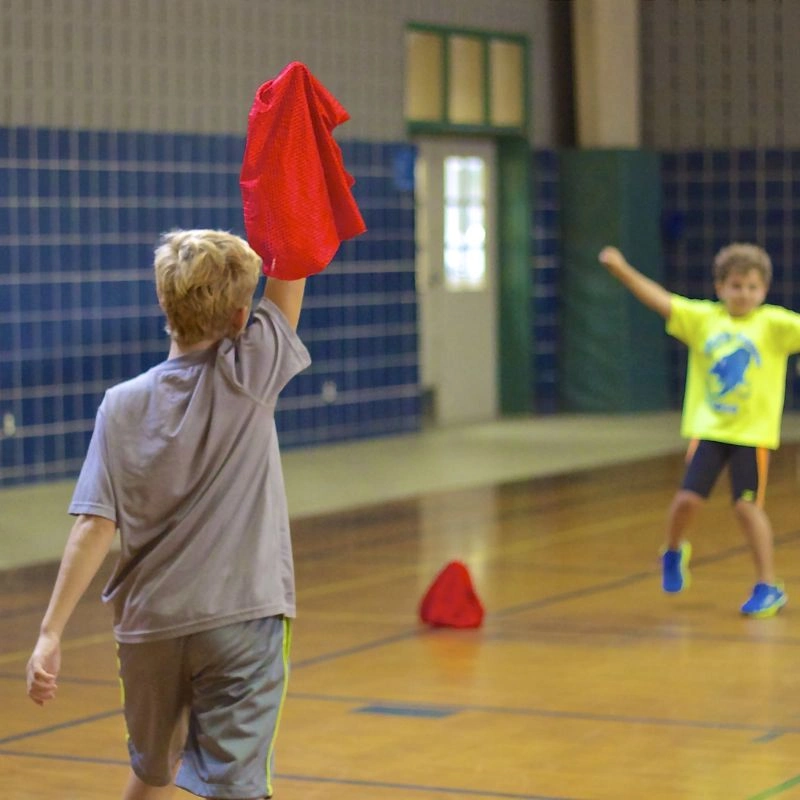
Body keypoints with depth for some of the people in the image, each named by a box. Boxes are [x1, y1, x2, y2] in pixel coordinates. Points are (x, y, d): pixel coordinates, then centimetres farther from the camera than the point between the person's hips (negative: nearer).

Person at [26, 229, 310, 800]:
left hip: (148, 626, 4)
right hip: (242, 622, -3)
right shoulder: (250, 376, -8)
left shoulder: (123, 406, -2)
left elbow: (95, 528, -8)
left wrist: (51, 633, -6)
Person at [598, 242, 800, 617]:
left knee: (747, 506, -7)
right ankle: (674, 552, 32)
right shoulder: (703, 318, 1)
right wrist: (622, 269, -10)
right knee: (687, 498, -2)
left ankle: (768, 587, 6)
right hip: (707, 428, 2)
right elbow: (660, 301, -2)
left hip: (753, 432, -2)